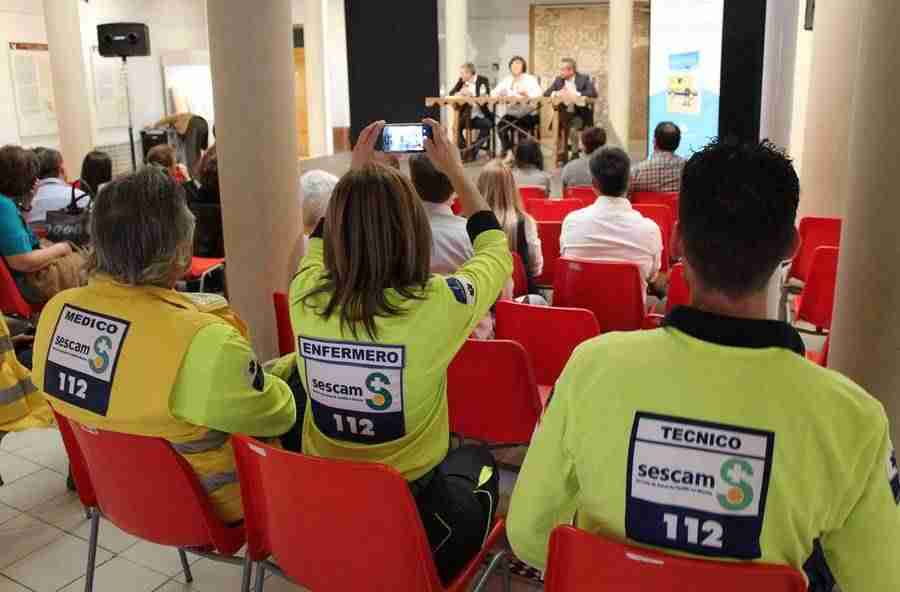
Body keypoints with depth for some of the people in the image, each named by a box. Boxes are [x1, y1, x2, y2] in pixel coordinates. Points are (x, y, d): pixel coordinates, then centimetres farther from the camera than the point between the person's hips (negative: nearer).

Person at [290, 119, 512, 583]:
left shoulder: (305, 298, -15)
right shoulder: (435, 306, -26)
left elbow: (320, 239, 12)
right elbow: (496, 250, -2)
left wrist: (355, 172, 15)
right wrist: (455, 170, 7)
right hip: (413, 520, -3)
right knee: (479, 460, 31)